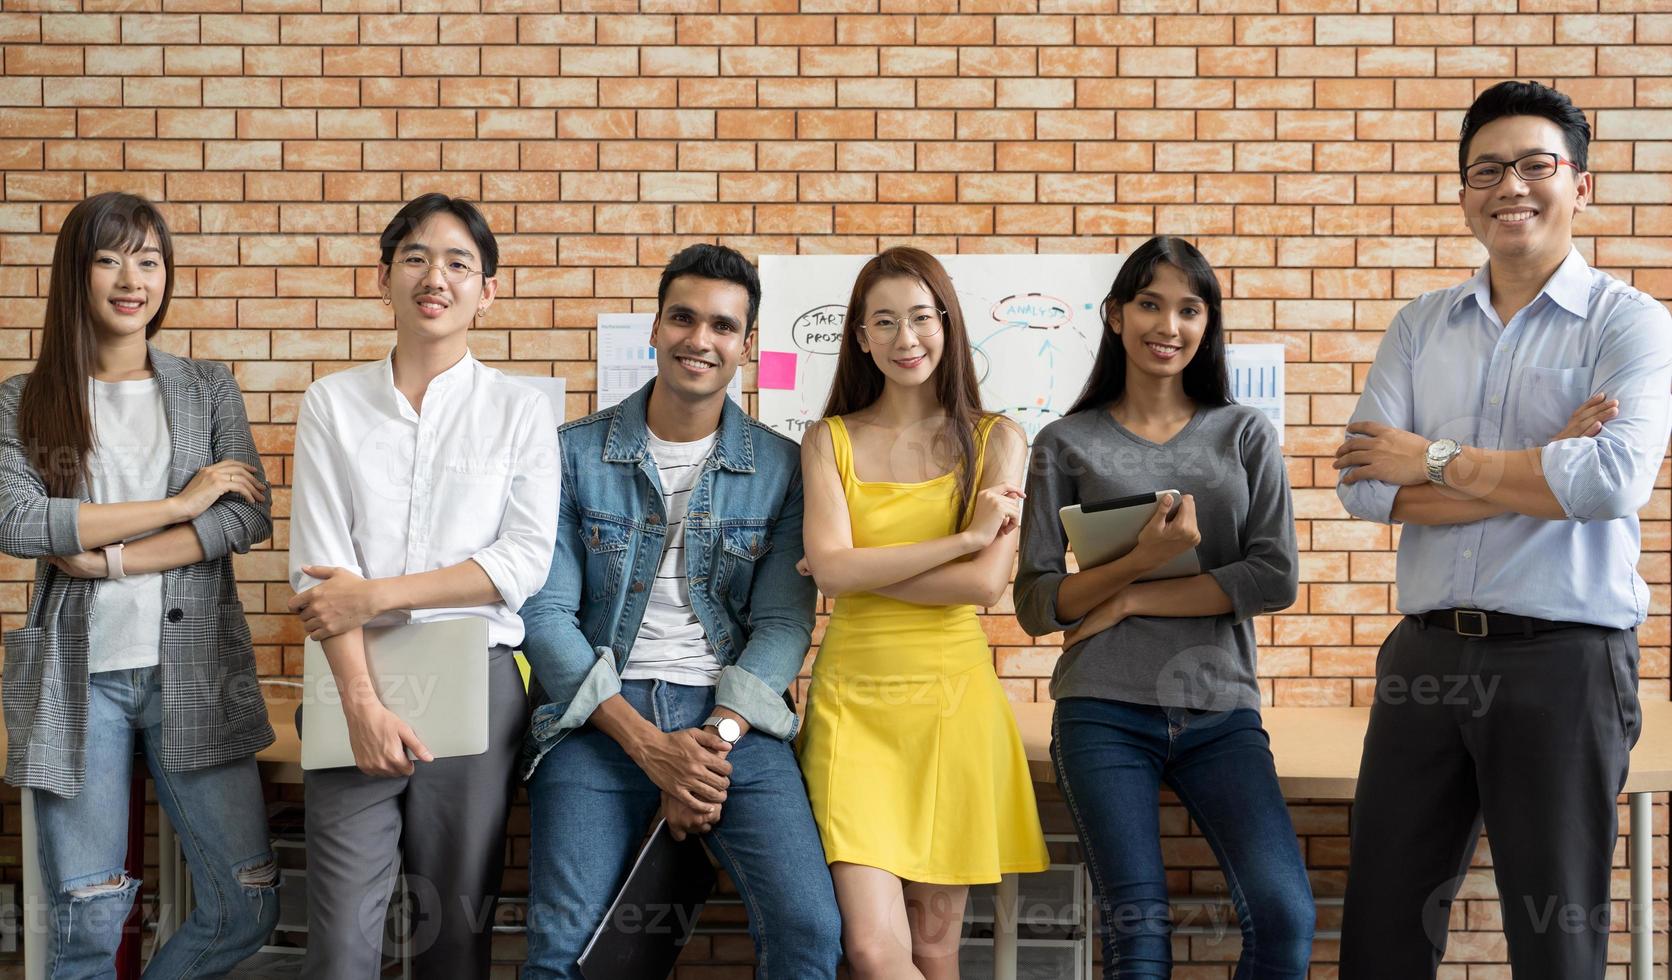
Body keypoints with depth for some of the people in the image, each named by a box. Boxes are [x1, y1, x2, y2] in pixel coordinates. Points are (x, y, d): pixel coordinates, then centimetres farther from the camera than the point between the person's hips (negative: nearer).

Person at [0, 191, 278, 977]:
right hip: (77, 675, -1)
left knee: (247, 909, 0)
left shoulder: (208, 388, 9)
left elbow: (247, 518, -3)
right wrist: (179, 504, -11)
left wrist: (112, 559, -12)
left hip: (194, 669, 1)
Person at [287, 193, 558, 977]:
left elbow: (524, 562, -4)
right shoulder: (333, 404, 6)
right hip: (357, 679, 0)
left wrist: (376, 594, -11)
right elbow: (319, 566, -2)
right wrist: (363, 705, -13)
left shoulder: (520, 412, 5)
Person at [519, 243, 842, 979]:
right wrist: (649, 746, -11)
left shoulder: (780, 468, 8)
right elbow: (546, 611, -1)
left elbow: (783, 621, 3)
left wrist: (714, 741, -13)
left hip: (734, 722, 1)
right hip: (602, 717, 0)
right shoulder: (577, 453, 4)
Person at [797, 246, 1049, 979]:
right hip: (853, 704, 0)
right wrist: (963, 537, -12)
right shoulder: (830, 441, 6)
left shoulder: (996, 440, 4)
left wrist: (864, 569, -7)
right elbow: (832, 570, -9)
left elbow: (986, 583, -8)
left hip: (953, 701, 0)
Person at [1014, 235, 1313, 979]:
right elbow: (1036, 604, 2)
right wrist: (1142, 559, -15)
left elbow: (1276, 578, -2)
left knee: (1284, 916, -14)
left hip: (1222, 714, 1)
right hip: (1105, 714, -1)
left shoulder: (1245, 435, 10)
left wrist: (1130, 600, -8)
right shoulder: (1066, 445, 7)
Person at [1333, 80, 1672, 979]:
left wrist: (1438, 459, -10)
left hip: (1563, 660, -4)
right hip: (1428, 652, 4)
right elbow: (1366, 486, -5)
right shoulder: (1420, 327, 9)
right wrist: (1542, 468, -13)